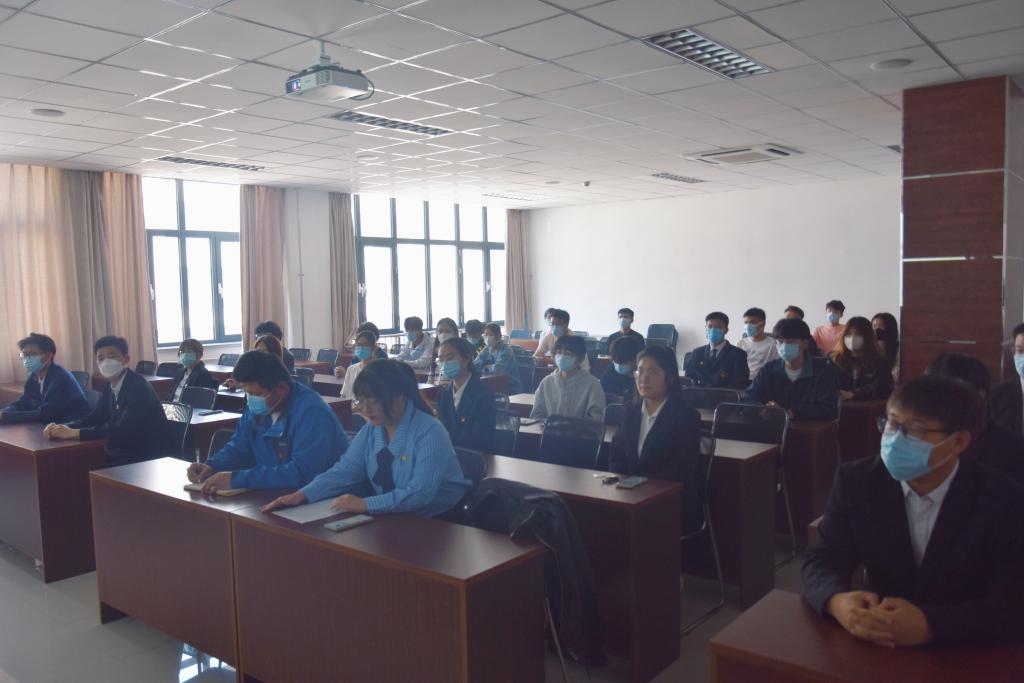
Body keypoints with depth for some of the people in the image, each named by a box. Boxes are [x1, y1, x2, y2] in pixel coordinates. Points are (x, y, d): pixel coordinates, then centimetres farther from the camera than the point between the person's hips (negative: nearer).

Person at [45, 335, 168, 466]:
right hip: (125, 452, 8)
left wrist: (74, 433, -27)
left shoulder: (138, 387, -21)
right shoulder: (110, 386, 6)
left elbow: (122, 429, -29)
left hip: (148, 457, -8)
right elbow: (95, 417, 10)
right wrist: (64, 428, -9)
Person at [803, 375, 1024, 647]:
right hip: (879, 648, 0)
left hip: (965, 656, 0)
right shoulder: (856, 480, -5)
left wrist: (926, 625, -29)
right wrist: (838, 602, -26)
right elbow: (822, 561, -5)